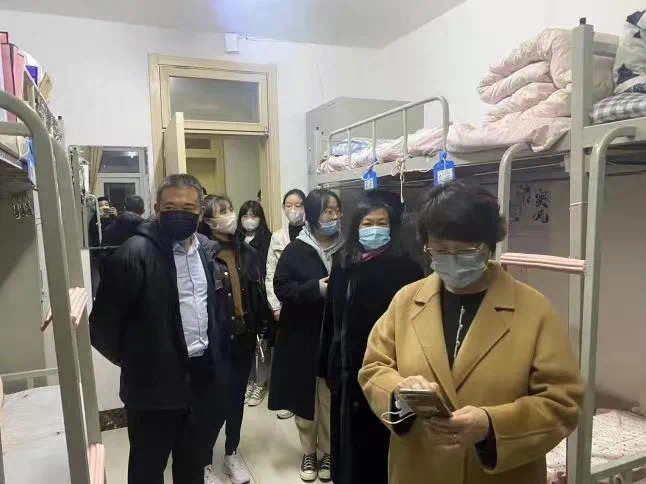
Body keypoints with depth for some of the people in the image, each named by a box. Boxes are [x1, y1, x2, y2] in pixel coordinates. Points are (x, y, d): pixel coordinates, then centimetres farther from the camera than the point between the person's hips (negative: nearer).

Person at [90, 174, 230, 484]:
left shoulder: (209, 250, 3)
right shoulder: (136, 252, -17)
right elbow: (103, 321, -15)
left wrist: (217, 351, 9)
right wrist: (133, 360, -3)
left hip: (204, 373, 6)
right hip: (156, 379, -5)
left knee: (195, 459, 24)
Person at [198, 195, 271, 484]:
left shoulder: (248, 252, 6)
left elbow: (259, 294, 5)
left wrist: (264, 325, -1)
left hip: (243, 336, 5)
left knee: (237, 397, 16)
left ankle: (232, 453, 36)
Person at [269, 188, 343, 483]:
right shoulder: (296, 250, -3)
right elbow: (281, 288, -8)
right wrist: (316, 288, -19)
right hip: (302, 336, 0)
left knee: (330, 396, 8)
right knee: (305, 395, 12)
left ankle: (327, 452, 28)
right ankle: (309, 452, 31)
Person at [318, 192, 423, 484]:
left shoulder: (406, 268, -9)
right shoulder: (343, 266, 5)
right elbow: (331, 320, 8)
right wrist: (328, 365, 8)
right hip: (348, 371, 5)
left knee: (379, 441, 8)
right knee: (350, 440, 18)